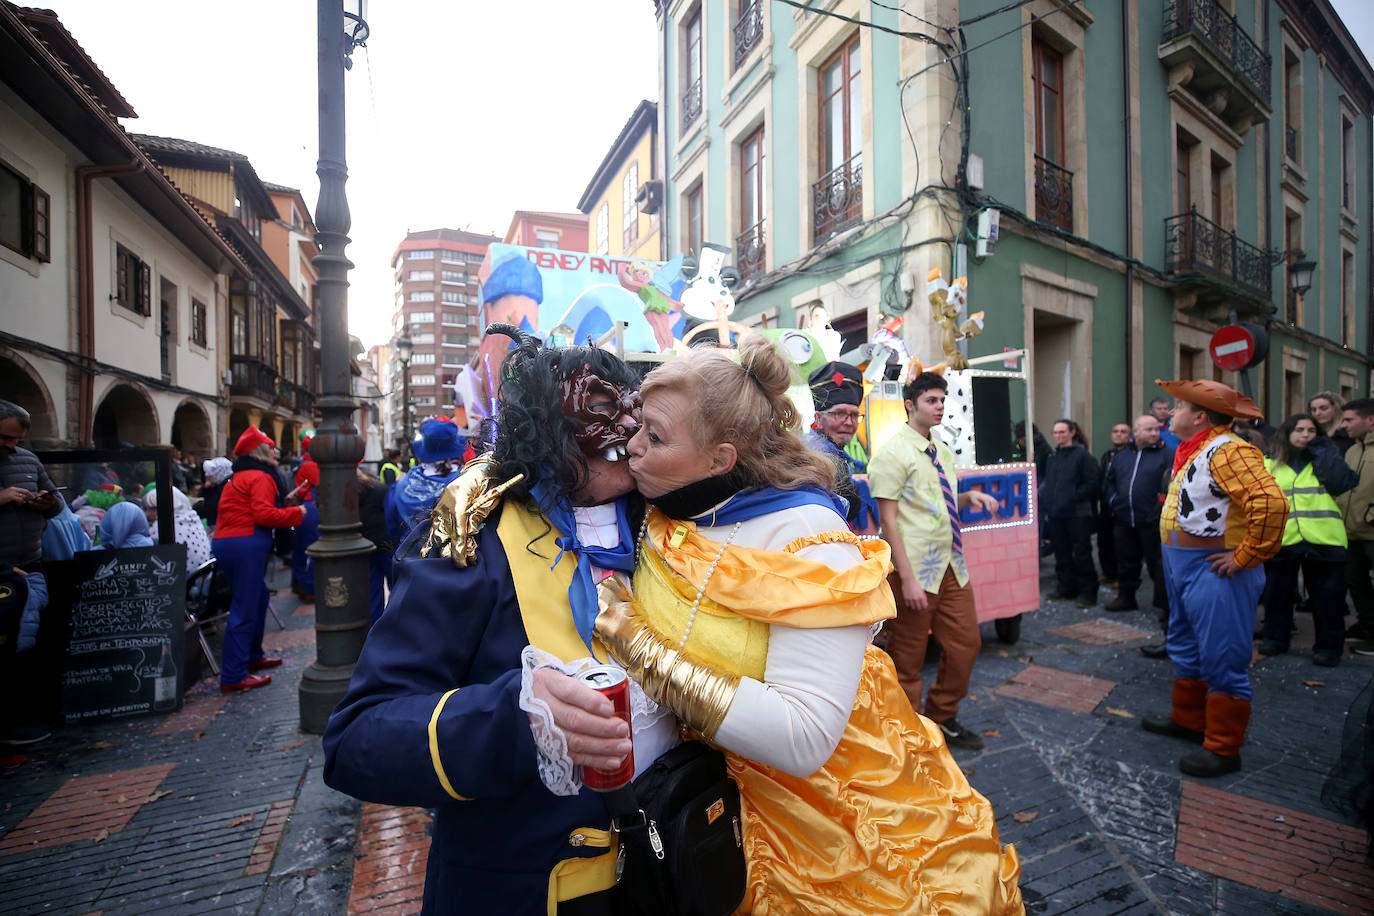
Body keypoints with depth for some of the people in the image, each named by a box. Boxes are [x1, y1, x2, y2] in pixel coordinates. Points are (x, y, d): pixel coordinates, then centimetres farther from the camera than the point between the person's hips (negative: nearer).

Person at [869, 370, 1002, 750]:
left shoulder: (943, 451, 12)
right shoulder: (894, 452, -12)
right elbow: (888, 519, -17)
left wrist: (969, 496, 1)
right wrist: (908, 578, -21)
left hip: (952, 566, 8)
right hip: (916, 571, -8)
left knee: (965, 644, 15)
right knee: (908, 659, 6)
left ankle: (942, 718, 36)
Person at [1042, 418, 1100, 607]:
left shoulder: (1082, 455, -6)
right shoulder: (1053, 456, 13)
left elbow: (1092, 484, -10)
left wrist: (1072, 497, -16)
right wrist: (1047, 506, 8)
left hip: (1077, 514, -6)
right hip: (1055, 515, 6)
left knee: (1082, 554, 0)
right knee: (1062, 554, 13)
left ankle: (1088, 591, 10)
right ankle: (1067, 587, 24)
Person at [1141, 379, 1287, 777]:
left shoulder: (1228, 452, -20)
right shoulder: (1194, 452, 12)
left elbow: (1271, 502, -32)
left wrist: (1246, 556, -25)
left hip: (1215, 573, -10)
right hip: (1184, 567, 11)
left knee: (1221, 661, 0)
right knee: (1185, 648, 21)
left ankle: (1223, 749, 13)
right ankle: (1188, 719, 37)